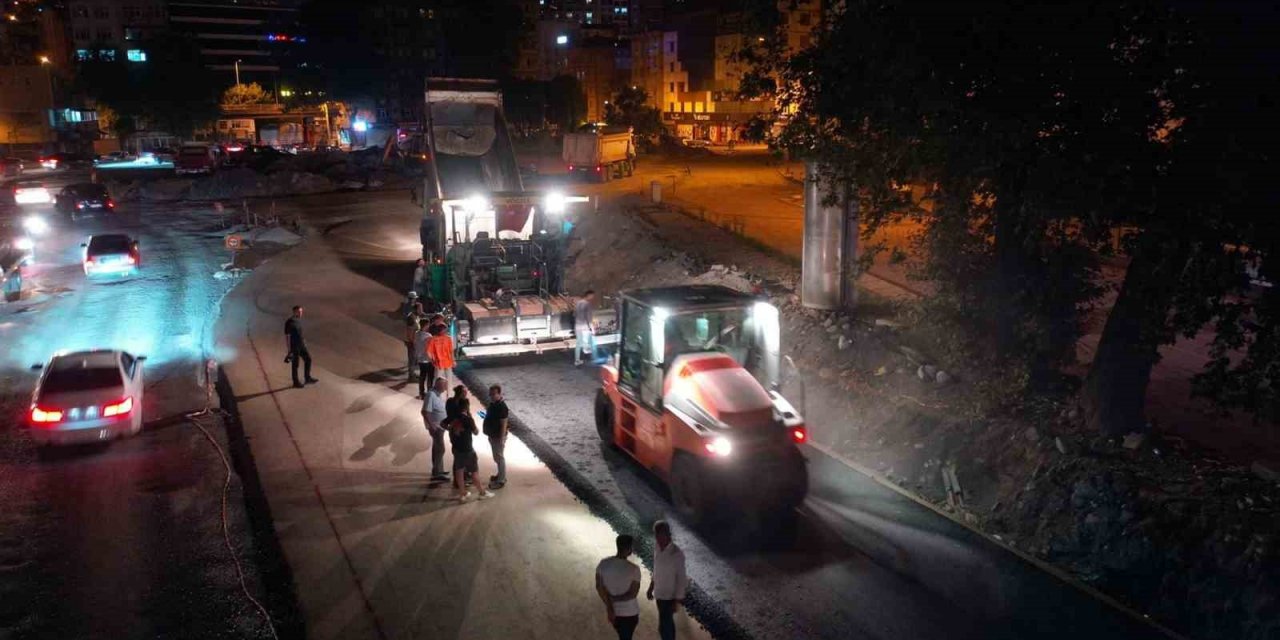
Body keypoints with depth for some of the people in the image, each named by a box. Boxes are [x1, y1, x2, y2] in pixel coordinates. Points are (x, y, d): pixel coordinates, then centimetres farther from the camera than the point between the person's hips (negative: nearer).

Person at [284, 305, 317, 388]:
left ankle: (308, 378, 24)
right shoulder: (289, 322, -21)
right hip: (294, 346, -8)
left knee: (308, 359, 11)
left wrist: (304, 342, 20)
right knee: (295, 364, 4)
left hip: (301, 345, 8)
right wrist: (289, 350, -19)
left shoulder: (299, 320, 4)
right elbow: (287, 336, -19)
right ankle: (296, 382, 19)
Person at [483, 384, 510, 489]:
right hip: (492, 435, 10)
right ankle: (500, 475, 36)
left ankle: (501, 481, 6)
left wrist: (502, 439, -23)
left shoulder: (502, 407, -23)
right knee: (496, 457, 21)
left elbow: (503, 424, -23)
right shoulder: (492, 404, 5)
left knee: (499, 457, -1)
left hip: (498, 437, -9)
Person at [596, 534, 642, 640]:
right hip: (629, 612, -5)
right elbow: (632, 594, -19)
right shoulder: (634, 569, -22)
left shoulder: (603, 564, -10)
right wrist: (614, 599, -10)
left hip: (612, 611, 5)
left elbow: (599, 587, -11)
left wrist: (609, 606, -10)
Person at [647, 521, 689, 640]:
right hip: (660, 594, 7)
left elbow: (681, 579, -21)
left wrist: (677, 601, -19)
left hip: (670, 596, -7)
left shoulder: (677, 554, -25)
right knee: (667, 623, 20)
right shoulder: (658, 550, -2)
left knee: (663, 627, -4)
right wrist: (650, 588, 16)